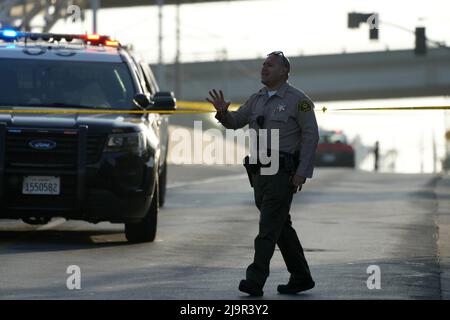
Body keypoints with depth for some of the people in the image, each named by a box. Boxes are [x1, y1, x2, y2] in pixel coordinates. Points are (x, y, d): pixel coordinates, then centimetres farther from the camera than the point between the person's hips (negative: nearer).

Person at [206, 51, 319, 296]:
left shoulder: (298, 100, -6)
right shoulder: (257, 99, 16)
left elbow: (311, 135, -9)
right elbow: (235, 122, 16)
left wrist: (303, 172, -16)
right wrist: (223, 112, -8)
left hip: (283, 172, -8)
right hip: (260, 171, 8)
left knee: (268, 226, -12)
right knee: (281, 226, 12)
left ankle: (255, 280, -17)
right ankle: (301, 277, 21)